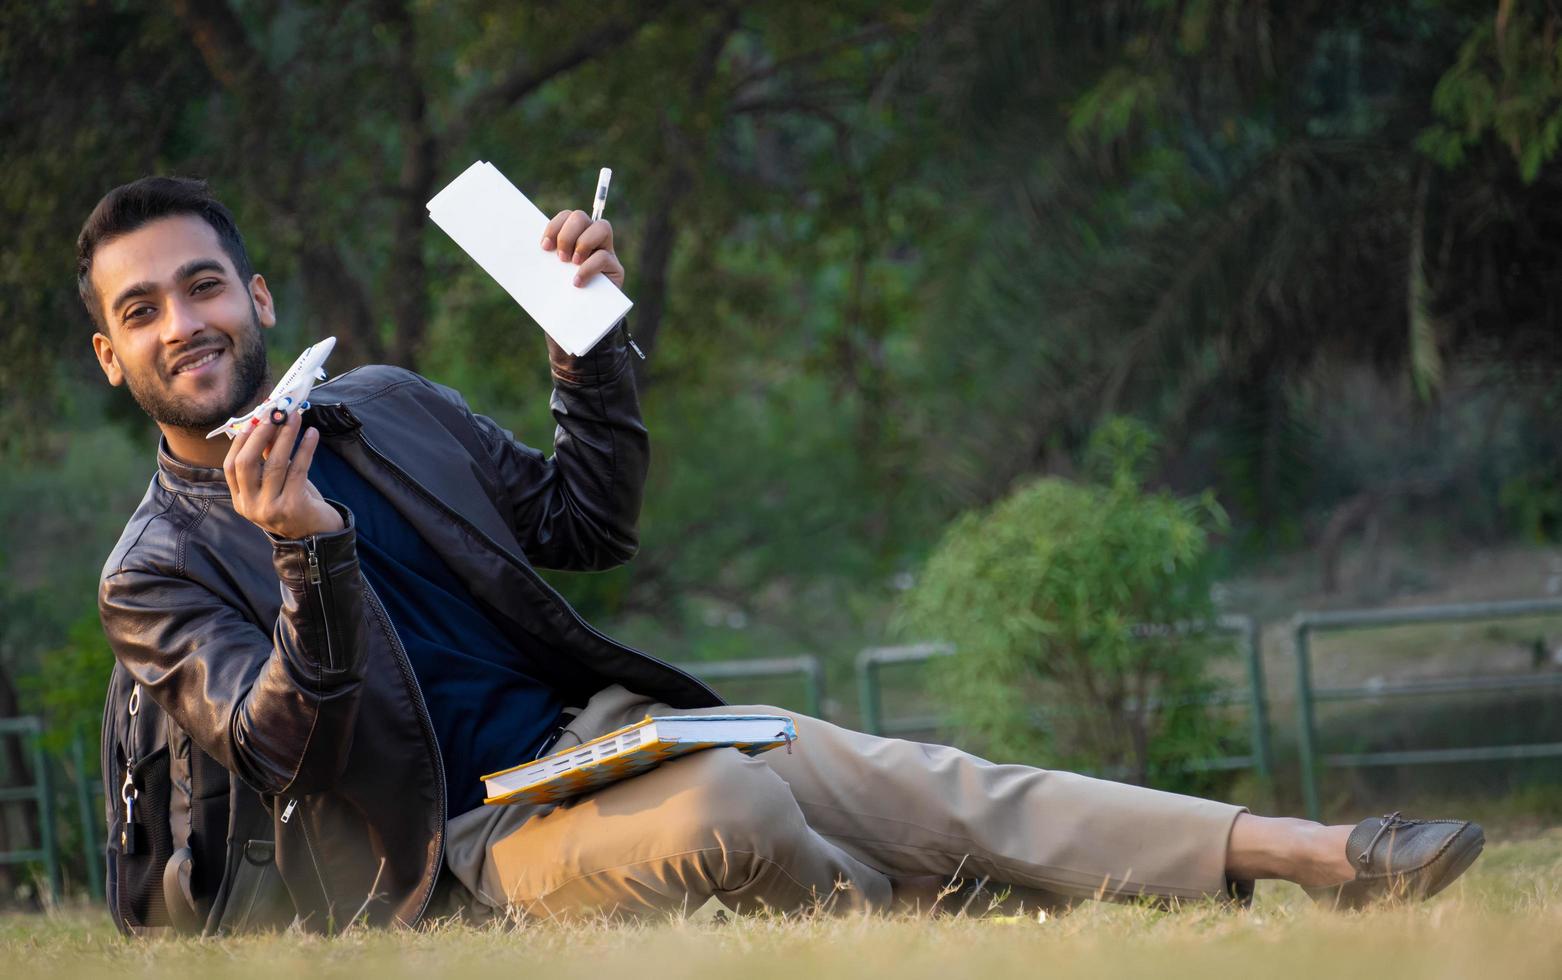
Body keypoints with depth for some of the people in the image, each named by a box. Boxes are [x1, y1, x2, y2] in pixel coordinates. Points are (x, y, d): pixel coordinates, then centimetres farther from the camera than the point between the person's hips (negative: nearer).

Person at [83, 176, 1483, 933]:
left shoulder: (383, 408, 15)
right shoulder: (158, 571, -1)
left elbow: (587, 527, 22)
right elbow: (287, 747, -15)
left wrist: (585, 345, 7)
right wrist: (306, 558, -31)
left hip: (594, 729, 5)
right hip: (468, 849, -5)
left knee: (907, 784, -14)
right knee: (717, 811, -35)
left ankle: (1303, 854, -25)